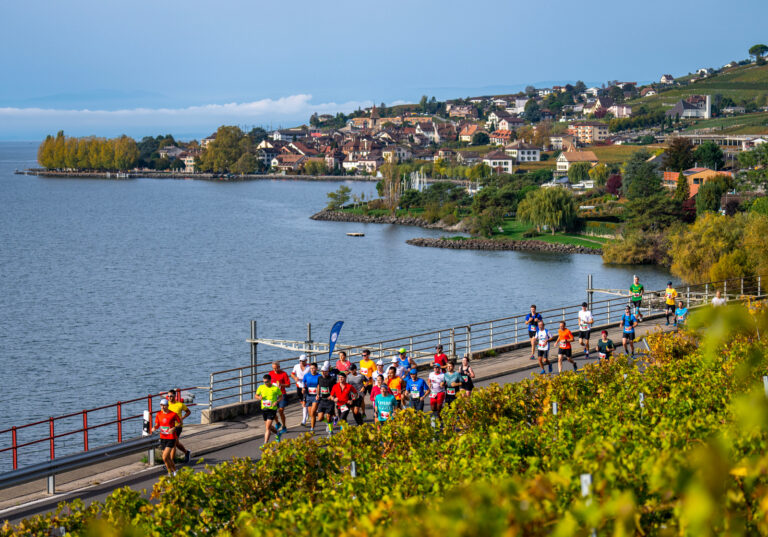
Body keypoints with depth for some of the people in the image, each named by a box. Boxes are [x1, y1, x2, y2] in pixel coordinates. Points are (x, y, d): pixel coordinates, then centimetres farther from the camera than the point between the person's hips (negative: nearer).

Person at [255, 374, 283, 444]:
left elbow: (281, 396, 6)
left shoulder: (276, 388, -7)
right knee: (269, 426, 18)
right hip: (264, 409, 5)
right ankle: (278, 432, 48)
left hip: (272, 409, -5)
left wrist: (277, 401, -13)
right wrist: (259, 397, -11)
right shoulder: (261, 387, 1)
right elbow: (256, 396, 12)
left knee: (267, 427, -13)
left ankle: (265, 444, -11)